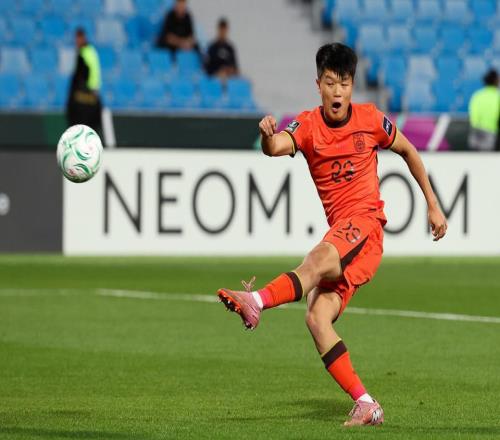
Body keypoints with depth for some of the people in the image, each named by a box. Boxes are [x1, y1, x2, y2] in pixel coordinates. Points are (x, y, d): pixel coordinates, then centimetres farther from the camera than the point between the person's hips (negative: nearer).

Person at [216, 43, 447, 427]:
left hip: (365, 222, -3)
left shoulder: (371, 119, 2)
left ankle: (257, 301, -56)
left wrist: (433, 206, 20)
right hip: (338, 231, 3)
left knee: (319, 259, -35)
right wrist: (268, 136, -44)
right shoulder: (308, 126, 3)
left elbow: (409, 152, 19)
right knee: (317, 318, -15)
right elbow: (276, 147, -19)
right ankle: (365, 405, -16)